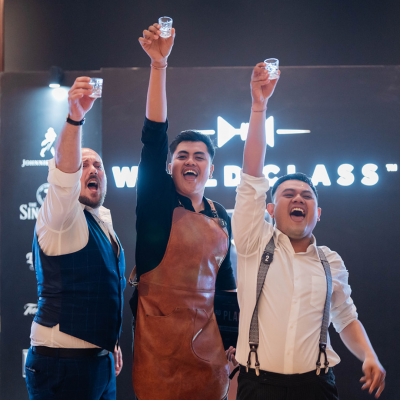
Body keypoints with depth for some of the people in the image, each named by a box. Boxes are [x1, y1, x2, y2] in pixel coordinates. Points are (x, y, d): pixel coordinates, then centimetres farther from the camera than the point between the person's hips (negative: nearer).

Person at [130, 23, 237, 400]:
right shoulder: (158, 202, -4)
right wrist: (158, 64, -26)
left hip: (206, 334, 4)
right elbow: (154, 136, -16)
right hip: (159, 336, -4)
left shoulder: (221, 217, 9)